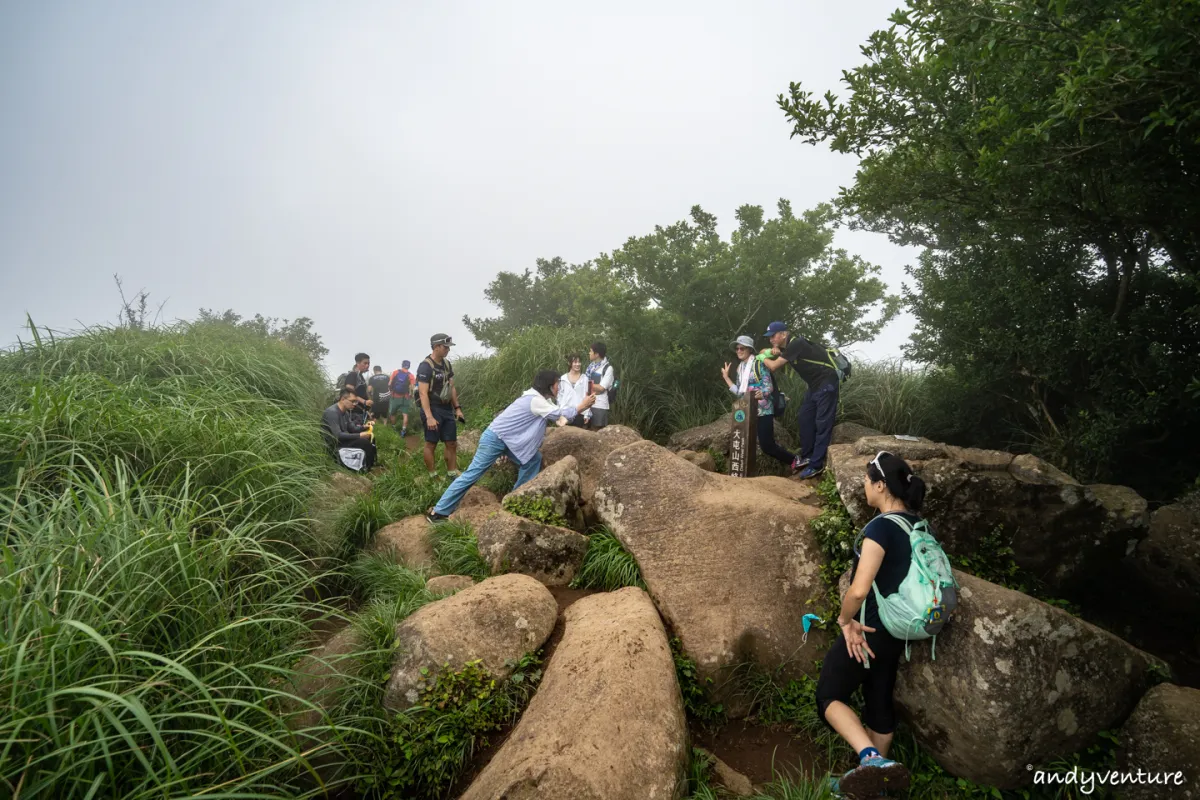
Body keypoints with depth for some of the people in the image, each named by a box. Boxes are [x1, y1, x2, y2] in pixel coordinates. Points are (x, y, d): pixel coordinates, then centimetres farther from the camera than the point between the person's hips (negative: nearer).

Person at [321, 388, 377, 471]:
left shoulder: (345, 412, 7)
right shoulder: (332, 412, -23)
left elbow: (352, 429, 12)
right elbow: (337, 436, -30)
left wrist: (364, 427, -8)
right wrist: (359, 435, -29)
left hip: (342, 440, 10)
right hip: (334, 445, -10)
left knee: (369, 437, 4)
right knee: (365, 442, -22)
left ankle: (373, 464, 8)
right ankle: (368, 468, -6)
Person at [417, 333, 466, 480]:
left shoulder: (447, 363, 8)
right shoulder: (425, 366, -16)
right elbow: (423, 393, -20)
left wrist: (457, 408, 10)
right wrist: (429, 417, -26)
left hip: (447, 410, 7)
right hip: (433, 410, -7)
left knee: (452, 443, 8)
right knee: (431, 444, 2)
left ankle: (452, 474, 17)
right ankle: (433, 477, 11)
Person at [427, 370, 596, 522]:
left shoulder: (539, 398, 11)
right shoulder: (535, 400, -20)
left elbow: (557, 414, 12)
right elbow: (560, 414, -17)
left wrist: (582, 407, 2)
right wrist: (581, 406, -4)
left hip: (508, 440, 10)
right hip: (495, 438, -10)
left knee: (534, 459, 9)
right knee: (473, 473, -9)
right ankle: (439, 512, -5)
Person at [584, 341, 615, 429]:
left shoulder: (608, 368, -9)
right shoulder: (591, 366, 11)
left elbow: (601, 388, -13)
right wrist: (594, 389, -5)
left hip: (600, 405, -6)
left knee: (597, 430, 1)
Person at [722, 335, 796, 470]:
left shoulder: (759, 363, -7)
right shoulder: (740, 368, 13)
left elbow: (769, 386, -13)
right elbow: (739, 392, 12)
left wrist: (762, 394, -35)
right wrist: (726, 377, 9)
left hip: (763, 411, -7)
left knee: (767, 445, -9)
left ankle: (794, 460, 12)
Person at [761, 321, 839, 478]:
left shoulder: (796, 344, -21)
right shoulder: (788, 347, 7)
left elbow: (773, 367, -20)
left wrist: (763, 358, 0)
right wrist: (775, 350, 0)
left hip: (826, 383, -10)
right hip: (815, 385, 10)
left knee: (822, 424, -8)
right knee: (805, 419, 12)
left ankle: (816, 465, -8)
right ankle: (807, 456, 21)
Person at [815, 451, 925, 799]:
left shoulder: (881, 527, -24)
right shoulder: (918, 525, 2)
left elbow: (859, 590, -30)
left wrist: (845, 620, -12)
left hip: (869, 629, -8)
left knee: (829, 696, 4)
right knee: (880, 702, 19)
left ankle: (872, 758, -15)